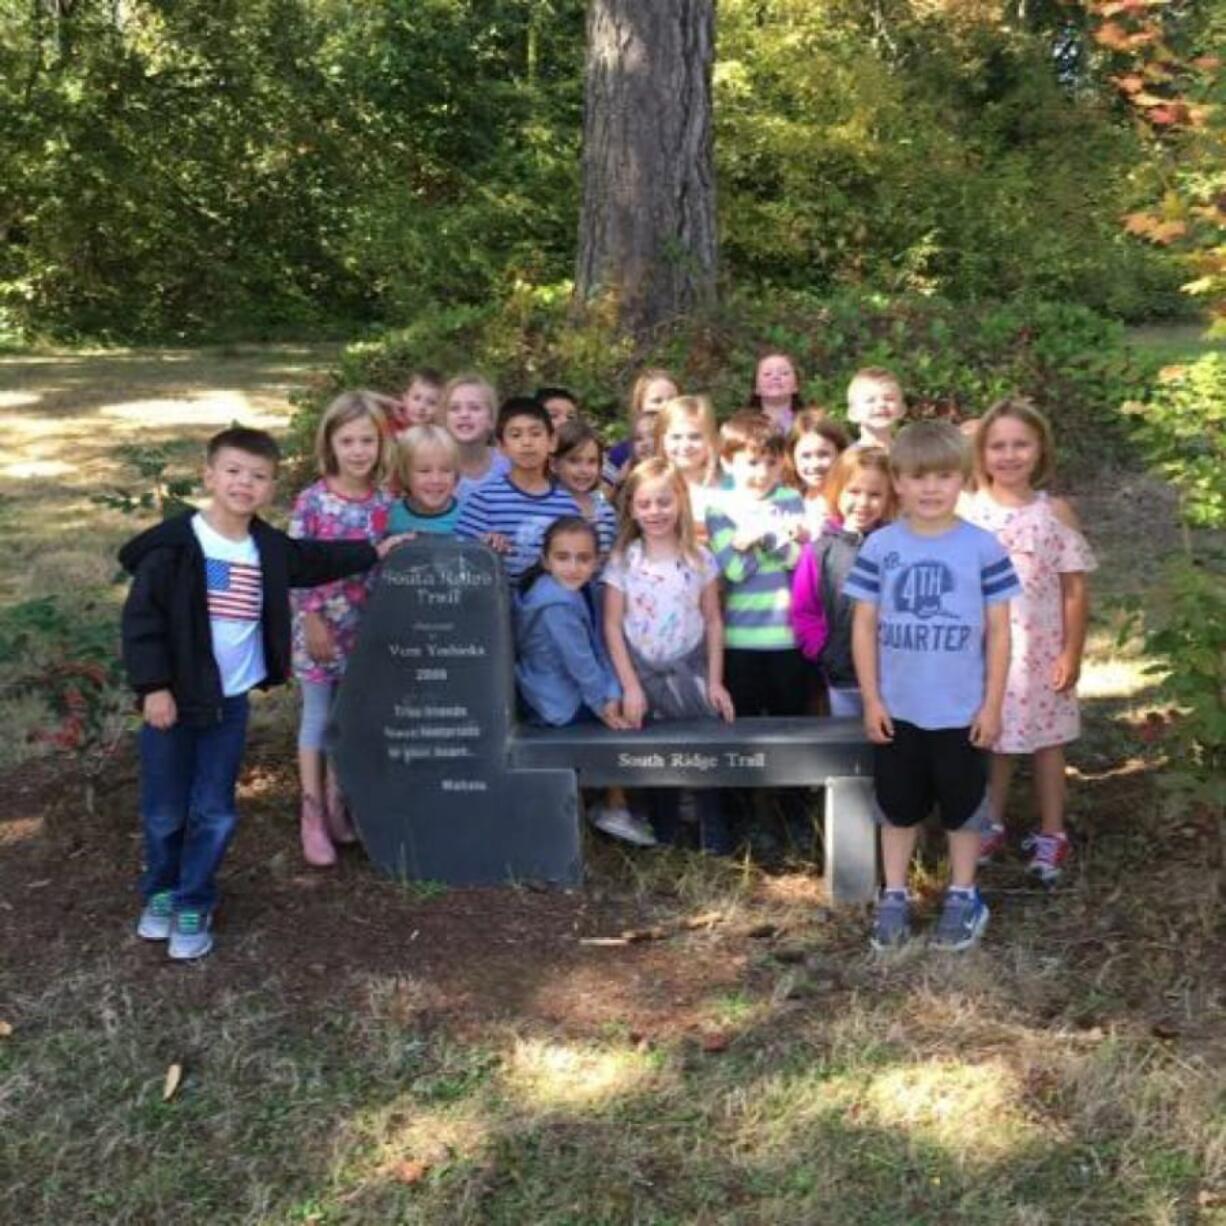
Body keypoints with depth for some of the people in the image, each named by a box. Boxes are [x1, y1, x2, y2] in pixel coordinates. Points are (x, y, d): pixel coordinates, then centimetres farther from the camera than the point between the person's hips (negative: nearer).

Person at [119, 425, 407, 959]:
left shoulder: (269, 548, 3)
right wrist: (153, 686, -16)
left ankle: (194, 904, 24)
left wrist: (373, 551, 22)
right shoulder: (175, 544, -12)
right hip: (174, 698, -4)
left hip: (231, 701, 4)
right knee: (164, 810, 8)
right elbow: (141, 617, -12)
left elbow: (316, 561, 25)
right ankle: (160, 892, 31)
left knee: (214, 812, 9)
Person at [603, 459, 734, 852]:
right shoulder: (623, 561, -4)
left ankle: (715, 841, 8)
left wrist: (715, 681, -2)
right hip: (643, 673, 0)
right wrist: (630, 686, -8)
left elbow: (713, 622, 3)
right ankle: (666, 838, 22)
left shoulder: (699, 559, -1)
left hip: (689, 671, 0)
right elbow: (612, 627, -3)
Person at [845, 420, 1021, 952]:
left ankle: (963, 897, 30)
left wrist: (992, 705, -5)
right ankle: (894, 897, 29)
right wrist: (871, 699, -4)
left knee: (963, 807, 14)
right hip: (897, 710, 1)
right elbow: (864, 627, -1)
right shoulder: (879, 547, -4)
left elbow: (998, 632, -3)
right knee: (898, 808, 15)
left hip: (962, 711, -1)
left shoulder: (983, 548, -7)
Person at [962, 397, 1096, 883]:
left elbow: (1075, 589, -4)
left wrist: (1072, 653, -7)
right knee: (991, 739, 14)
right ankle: (991, 825, 31)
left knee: (1046, 739, 11)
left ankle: (1051, 834, 24)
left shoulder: (1056, 511, -6)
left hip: (1041, 647, -1)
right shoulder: (967, 510, -4)